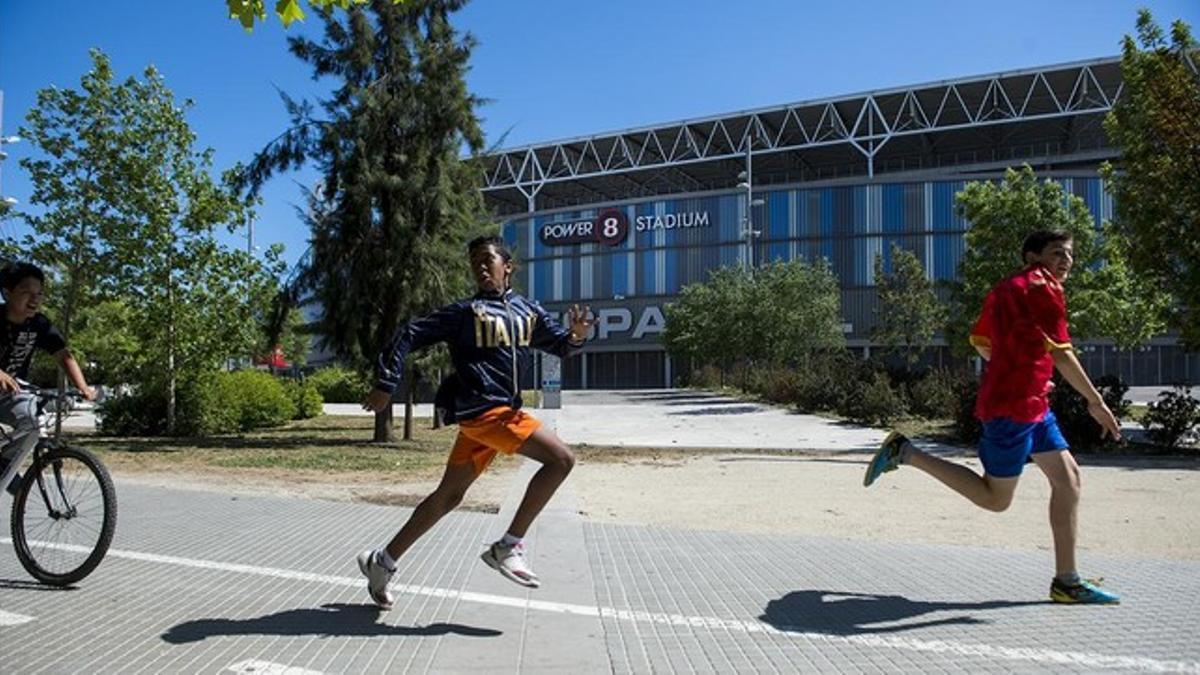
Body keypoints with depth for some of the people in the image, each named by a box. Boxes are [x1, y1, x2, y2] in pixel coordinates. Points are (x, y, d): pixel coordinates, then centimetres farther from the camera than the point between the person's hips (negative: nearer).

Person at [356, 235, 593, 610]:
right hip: (483, 409, -7)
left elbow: (559, 344, 21)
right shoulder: (466, 311, -4)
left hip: (500, 411, 7)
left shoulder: (528, 311, 14)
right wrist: (386, 386, -7)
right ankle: (508, 547, -9)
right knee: (561, 458, -16)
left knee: (448, 496, 12)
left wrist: (576, 335, -2)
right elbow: (409, 336, -4)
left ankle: (381, 562, 24)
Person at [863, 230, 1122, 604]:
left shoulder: (1005, 288, 16)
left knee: (1067, 477, 10)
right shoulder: (1042, 286, -11)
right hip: (1014, 407, -10)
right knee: (995, 499, -1)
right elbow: (1060, 353, -18)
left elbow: (981, 342, 23)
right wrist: (1096, 403, -13)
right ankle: (907, 453, 2)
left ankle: (1067, 581, 15)